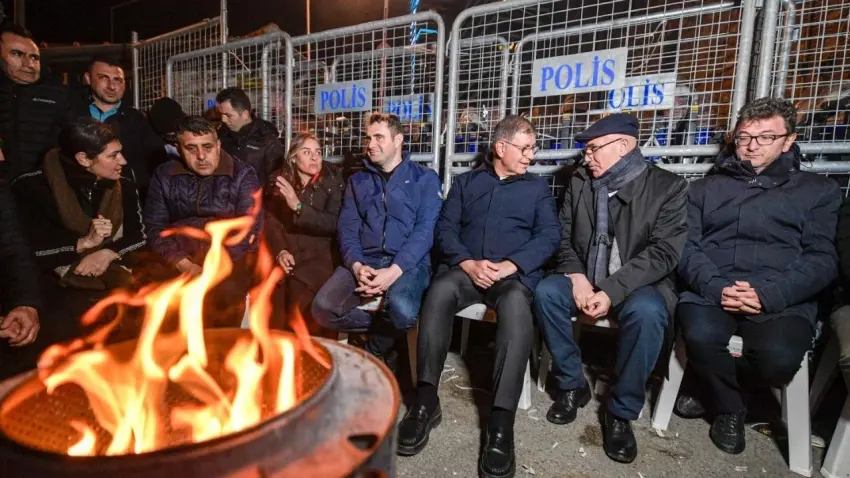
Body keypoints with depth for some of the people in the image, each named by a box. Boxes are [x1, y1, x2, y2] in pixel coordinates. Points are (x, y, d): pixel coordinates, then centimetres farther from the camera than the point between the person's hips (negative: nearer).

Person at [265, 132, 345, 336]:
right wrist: (280, 251, -15)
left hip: (320, 254, -2)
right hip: (287, 253, 3)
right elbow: (271, 220, 2)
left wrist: (298, 207, -19)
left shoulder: (333, 181, 1)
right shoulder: (278, 180, 10)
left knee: (299, 293, -26)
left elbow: (333, 224, -9)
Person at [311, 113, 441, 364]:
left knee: (401, 308, -35)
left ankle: (374, 348, 0)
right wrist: (356, 265, -13)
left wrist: (395, 270, -20)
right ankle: (386, 332, 3)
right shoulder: (357, 181, 17)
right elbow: (347, 228, 8)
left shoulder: (424, 178, 6)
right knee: (323, 308, -23)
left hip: (408, 263, -3)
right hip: (364, 261, 4)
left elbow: (425, 230, -6)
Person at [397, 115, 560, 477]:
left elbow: (549, 236, 2)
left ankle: (501, 421, -34)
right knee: (439, 290, -33)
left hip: (515, 273, 0)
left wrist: (509, 266, -14)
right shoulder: (466, 182, 18)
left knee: (516, 306, -36)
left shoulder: (538, 187, 16)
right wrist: (468, 263, -13)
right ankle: (426, 400, -24)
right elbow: (445, 229, 6)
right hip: (465, 268, 1)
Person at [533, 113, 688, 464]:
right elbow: (565, 237, 5)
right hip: (585, 278, 4)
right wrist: (578, 276, -15)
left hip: (639, 284, -3)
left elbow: (664, 252, -15)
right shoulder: (579, 182, 6)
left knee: (646, 311, -35)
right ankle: (572, 385, -3)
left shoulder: (668, 186, -6)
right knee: (546, 291, -25)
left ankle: (621, 412, -12)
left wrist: (611, 290, -25)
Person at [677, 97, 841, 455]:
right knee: (701, 336, -31)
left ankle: (714, 386, 5)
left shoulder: (819, 190, 15)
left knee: (780, 357, -31)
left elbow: (823, 258, 3)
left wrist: (768, 294, -15)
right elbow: (687, 247, 6)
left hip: (783, 301, 0)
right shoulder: (706, 188, 17)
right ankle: (730, 407, 3)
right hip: (710, 292, 1)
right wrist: (717, 288, -13)